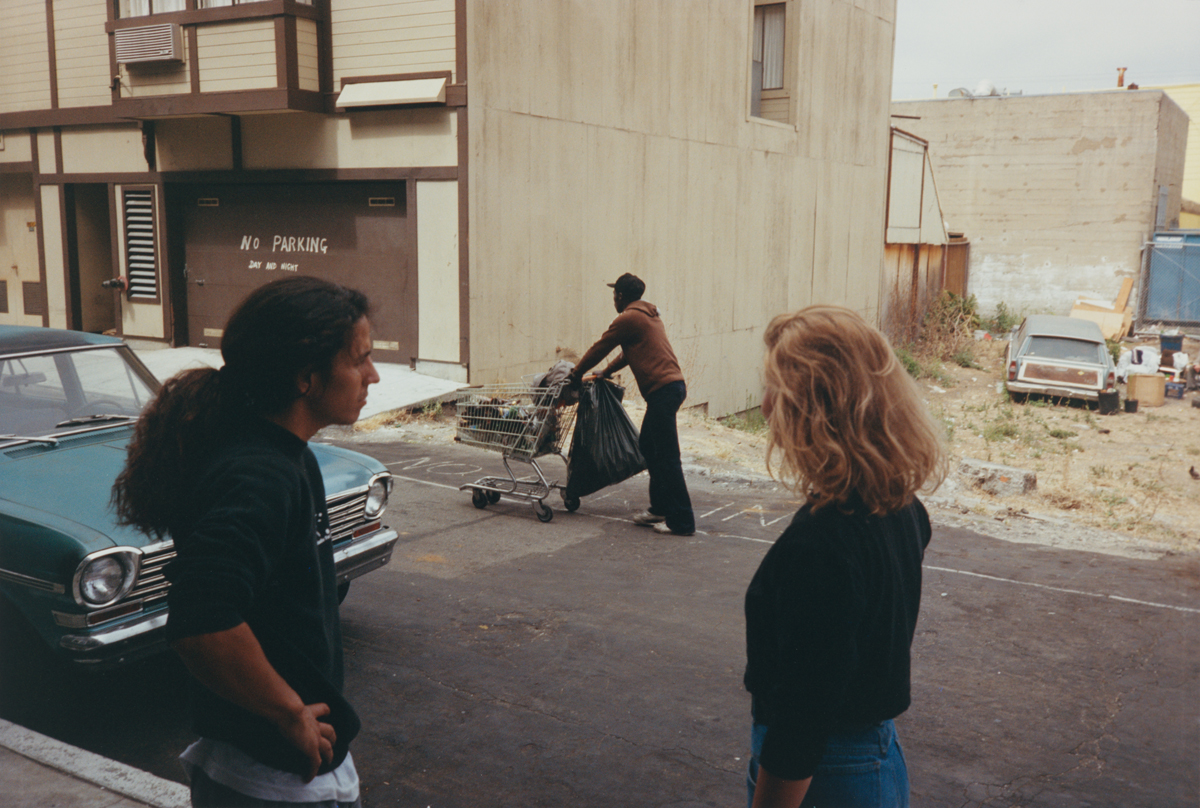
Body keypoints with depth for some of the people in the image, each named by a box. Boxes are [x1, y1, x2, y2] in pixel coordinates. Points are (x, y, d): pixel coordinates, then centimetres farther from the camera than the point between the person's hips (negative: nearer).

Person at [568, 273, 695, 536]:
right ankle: (659, 508, 24)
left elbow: (599, 349, 2)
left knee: (667, 457, -7)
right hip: (672, 385, 10)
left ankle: (682, 521, -5)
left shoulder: (628, 319, -6)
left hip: (662, 390, -10)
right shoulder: (649, 315, 24)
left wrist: (575, 376, 14)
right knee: (647, 447, 19)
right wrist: (605, 373, 38)